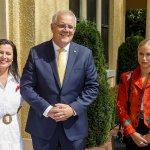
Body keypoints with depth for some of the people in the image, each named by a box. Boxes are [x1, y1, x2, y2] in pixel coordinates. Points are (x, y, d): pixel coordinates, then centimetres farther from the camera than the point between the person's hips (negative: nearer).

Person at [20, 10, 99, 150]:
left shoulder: (85, 54, -1)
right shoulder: (36, 52, -4)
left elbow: (92, 87, 0)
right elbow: (26, 86, -5)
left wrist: (73, 108, -14)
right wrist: (47, 109, -16)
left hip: (75, 125, 1)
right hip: (42, 125, 0)